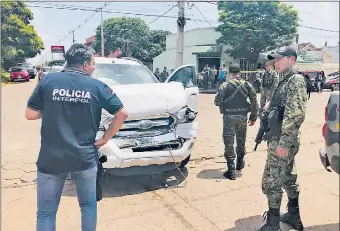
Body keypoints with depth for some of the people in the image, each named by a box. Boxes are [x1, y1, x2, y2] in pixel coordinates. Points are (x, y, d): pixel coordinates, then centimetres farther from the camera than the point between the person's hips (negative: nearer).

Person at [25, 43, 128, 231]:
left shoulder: (48, 81, -3)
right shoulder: (97, 86, -4)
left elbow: (30, 114, 0)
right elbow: (122, 114, -5)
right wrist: (105, 139, 4)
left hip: (51, 159, 0)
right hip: (85, 158, 0)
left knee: (46, 212, 16)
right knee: (88, 205, 21)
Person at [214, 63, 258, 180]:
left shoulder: (224, 86, -8)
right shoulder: (247, 85, 0)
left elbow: (217, 102, -6)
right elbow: (254, 103, 0)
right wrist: (253, 117, 10)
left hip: (229, 117, -3)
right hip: (242, 117, 3)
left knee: (229, 144, 1)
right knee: (241, 142, 21)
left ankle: (231, 171, -1)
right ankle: (240, 163, 38)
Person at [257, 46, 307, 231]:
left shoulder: (296, 80, -15)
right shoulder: (285, 81, 14)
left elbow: (296, 114, -24)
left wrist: (284, 143, -26)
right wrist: (271, 106, 8)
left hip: (282, 141, -10)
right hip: (279, 139, 10)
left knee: (271, 182, -4)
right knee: (288, 178, 19)